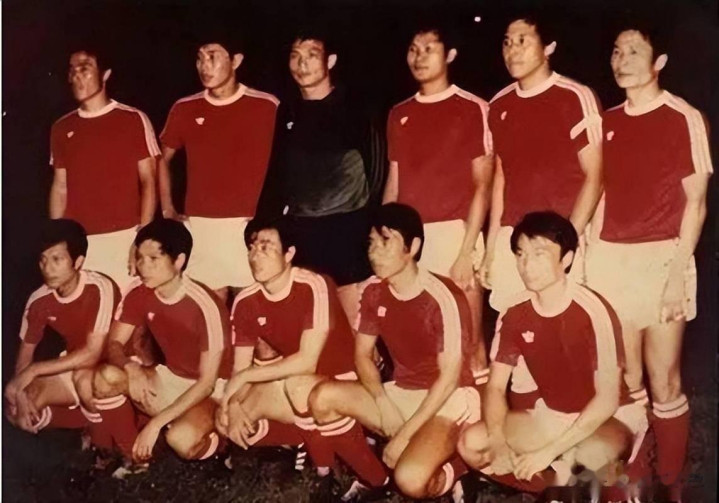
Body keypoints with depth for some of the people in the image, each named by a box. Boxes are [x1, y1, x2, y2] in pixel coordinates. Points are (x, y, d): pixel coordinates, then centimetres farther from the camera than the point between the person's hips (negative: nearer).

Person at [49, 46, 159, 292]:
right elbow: (60, 187, 15)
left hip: (124, 237, -3)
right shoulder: (62, 128, 12)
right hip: (77, 241, 3)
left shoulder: (134, 120, 0)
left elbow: (148, 181, -2)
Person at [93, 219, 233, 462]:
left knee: (181, 438, -35)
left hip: (211, 390, -5)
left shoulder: (205, 306, -28)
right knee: (105, 377, -20)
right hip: (170, 379, 6)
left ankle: (208, 435, 0)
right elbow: (114, 344, -3)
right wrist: (131, 367, -27)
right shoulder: (138, 293, -10)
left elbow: (207, 382, -25)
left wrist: (156, 423, -28)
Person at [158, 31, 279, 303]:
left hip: (252, 224, -2)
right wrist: (167, 210, 11)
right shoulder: (184, 109, 7)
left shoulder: (267, 106, -1)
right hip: (200, 226, 2)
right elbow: (163, 159, 20)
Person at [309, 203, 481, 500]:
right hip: (400, 393, 6)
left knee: (410, 480, -31)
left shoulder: (442, 298, -21)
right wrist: (383, 403, -14)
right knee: (323, 397, -16)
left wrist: (404, 435, -19)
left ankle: (444, 468, 4)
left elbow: (450, 377, -18)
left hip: (447, 400, -6)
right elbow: (362, 355, 5)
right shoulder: (373, 292, -2)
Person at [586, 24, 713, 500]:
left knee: (664, 385, 2)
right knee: (623, 381, 11)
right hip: (610, 258, 5)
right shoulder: (608, 121, 11)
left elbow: (695, 202, -6)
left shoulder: (684, 118, -4)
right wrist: (589, 256, 7)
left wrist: (678, 271, -13)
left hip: (660, 257, -4)